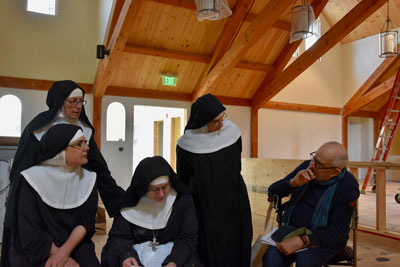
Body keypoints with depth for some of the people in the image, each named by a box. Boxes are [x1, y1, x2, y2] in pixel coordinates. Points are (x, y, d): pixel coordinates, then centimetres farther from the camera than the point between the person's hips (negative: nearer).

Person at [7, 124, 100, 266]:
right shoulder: (33, 178, -12)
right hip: (37, 253, -3)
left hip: (75, 245, 4)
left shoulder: (88, 178, -1)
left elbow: (86, 221, -4)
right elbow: (29, 232, -12)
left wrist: (64, 252, -18)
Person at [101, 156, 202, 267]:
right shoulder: (130, 200, -7)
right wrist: (124, 256, -26)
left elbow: (187, 239, -6)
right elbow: (118, 237, -4)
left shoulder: (183, 200, -9)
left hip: (172, 253, 0)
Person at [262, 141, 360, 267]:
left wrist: (302, 241, -29)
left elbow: (338, 233, -17)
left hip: (324, 239, -2)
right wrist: (293, 182, -19)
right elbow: (272, 192, 1)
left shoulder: (348, 186, -13)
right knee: (271, 256, -28)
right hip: (292, 228, 2)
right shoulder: (306, 166, -1)